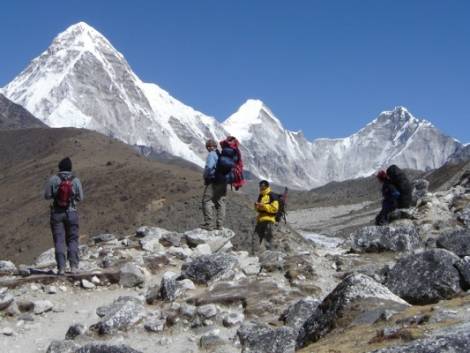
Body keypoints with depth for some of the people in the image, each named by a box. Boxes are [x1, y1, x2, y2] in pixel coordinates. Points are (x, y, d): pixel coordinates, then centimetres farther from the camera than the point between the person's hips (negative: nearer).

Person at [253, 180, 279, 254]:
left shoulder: (271, 196, -4)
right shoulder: (260, 196, 20)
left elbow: (275, 208, -11)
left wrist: (264, 206, -16)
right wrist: (256, 206, 5)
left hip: (268, 220, -8)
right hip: (260, 219, 8)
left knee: (268, 238, -7)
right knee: (256, 237, 4)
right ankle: (255, 252, 7)